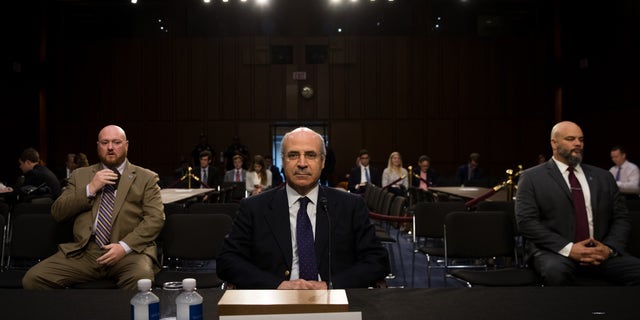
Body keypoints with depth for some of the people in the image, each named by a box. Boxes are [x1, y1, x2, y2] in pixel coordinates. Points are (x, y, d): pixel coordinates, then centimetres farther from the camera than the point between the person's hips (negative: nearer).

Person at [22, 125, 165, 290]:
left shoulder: (146, 178, 11)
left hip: (129, 251, -3)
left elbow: (156, 218, 0)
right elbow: (57, 213, 12)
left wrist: (125, 246, -14)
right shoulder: (80, 175, 20)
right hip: (84, 251, 4)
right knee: (33, 278, -17)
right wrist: (90, 189, -3)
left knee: (141, 280, -36)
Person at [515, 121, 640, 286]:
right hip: (554, 252, -3)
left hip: (600, 252, 4)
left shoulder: (603, 177, 17)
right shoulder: (532, 177, 4)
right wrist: (568, 248, -16)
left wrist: (610, 248, -6)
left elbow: (621, 218, 14)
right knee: (555, 271, -36)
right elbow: (526, 221, -6)